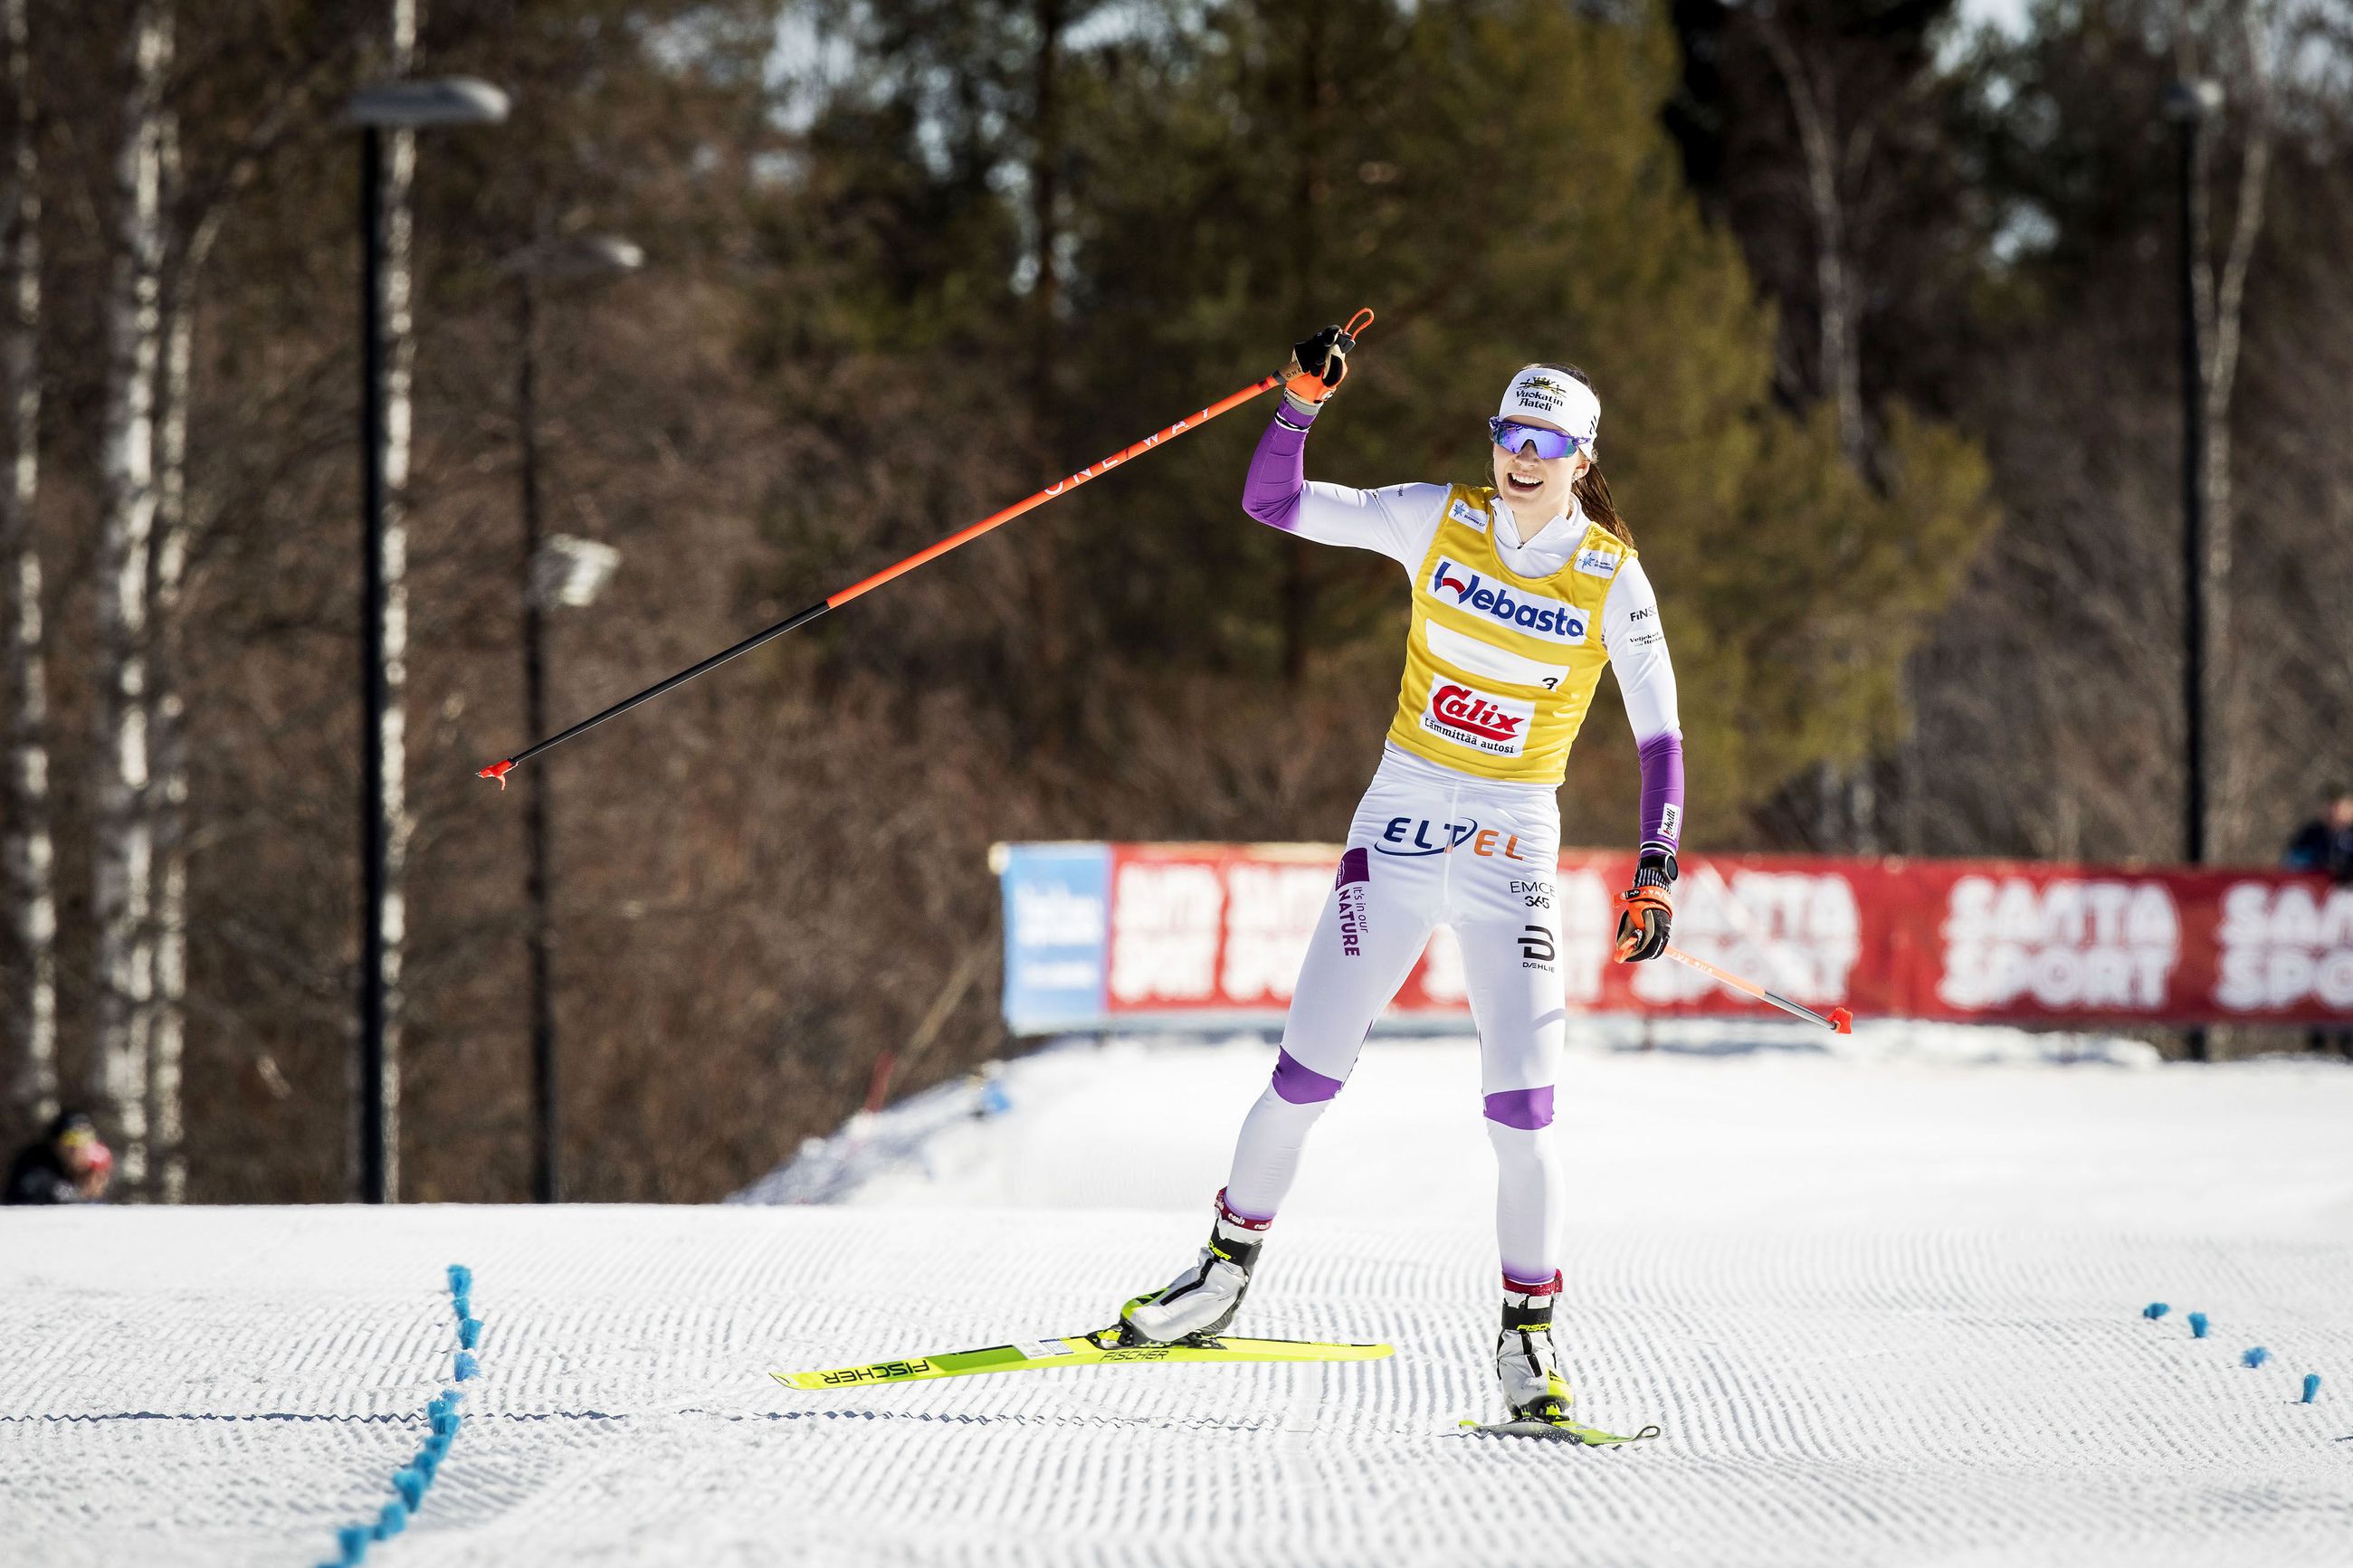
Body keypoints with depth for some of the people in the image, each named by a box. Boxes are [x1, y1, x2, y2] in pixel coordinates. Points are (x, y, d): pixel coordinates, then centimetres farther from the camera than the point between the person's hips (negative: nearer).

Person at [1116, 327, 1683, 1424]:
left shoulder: (1611, 579, -4)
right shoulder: (1436, 522, -1)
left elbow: (1659, 736, -2)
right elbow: (1272, 502, -2)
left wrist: (1655, 869, -12)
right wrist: (1302, 401, -17)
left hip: (1516, 851, -1)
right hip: (1402, 822, 1)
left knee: (1522, 1105, -10)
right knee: (1308, 1070, 0)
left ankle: (1527, 1332, 2)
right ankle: (1228, 1267, 19)